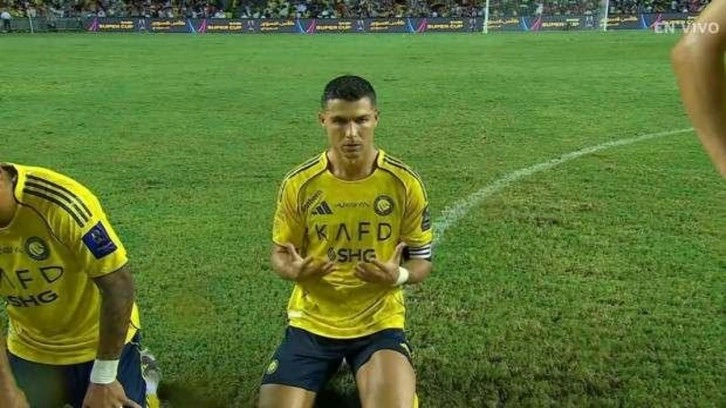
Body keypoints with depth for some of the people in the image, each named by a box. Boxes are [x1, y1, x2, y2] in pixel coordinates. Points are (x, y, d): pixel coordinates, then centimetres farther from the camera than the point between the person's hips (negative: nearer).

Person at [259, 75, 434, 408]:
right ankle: (329, 365, 21)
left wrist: (398, 276, -23)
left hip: (380, 323, -1)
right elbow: (280, 254, 4)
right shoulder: (299, 183, -9)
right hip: (312, 322, 1)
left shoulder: (404, 182, -10)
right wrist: (295, 270, -20)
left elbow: (423, 260, 0)